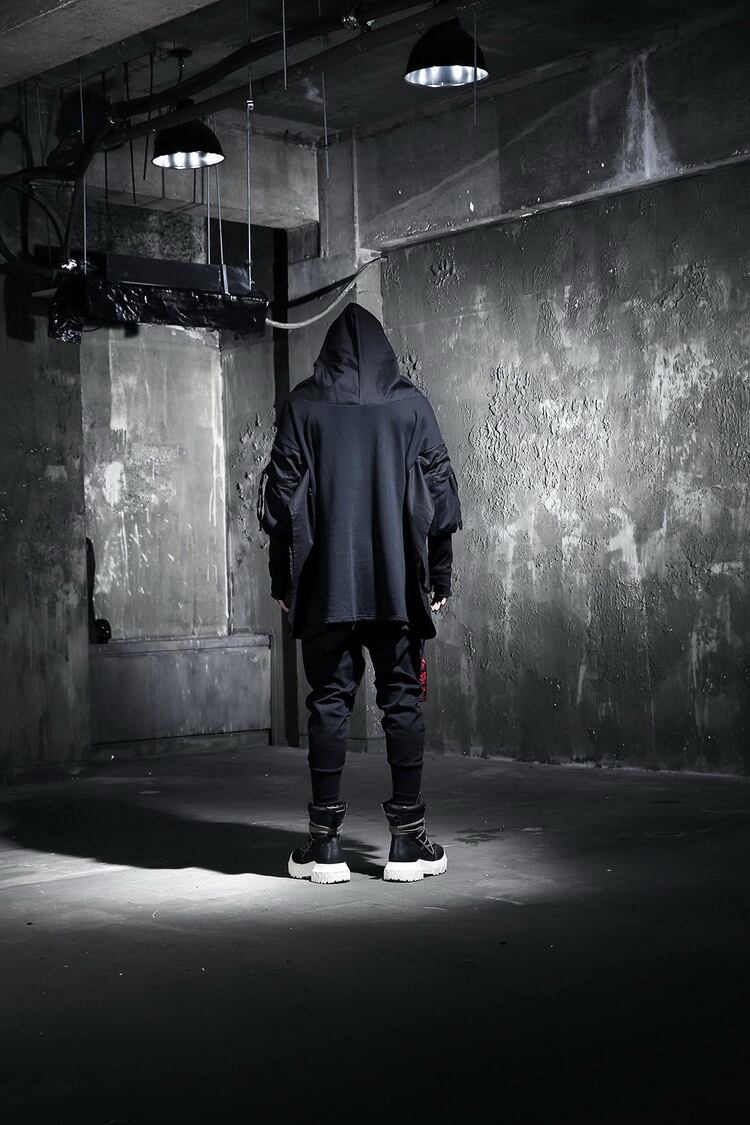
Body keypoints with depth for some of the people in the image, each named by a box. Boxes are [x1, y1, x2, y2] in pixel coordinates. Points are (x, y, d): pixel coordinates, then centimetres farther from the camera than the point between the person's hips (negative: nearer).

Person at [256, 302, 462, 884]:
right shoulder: (411, 403, 5)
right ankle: (409, 839, 5)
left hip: (326, 584, 0)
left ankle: (325, 842, 4)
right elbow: (439, 493, 4)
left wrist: (282, 580, 8)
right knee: (403, 699, 5)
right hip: (400, 584, 0)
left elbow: (282, 497, 2)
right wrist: (440, 577, 10)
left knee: (329, 699, 3)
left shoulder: (303, 404, 4)